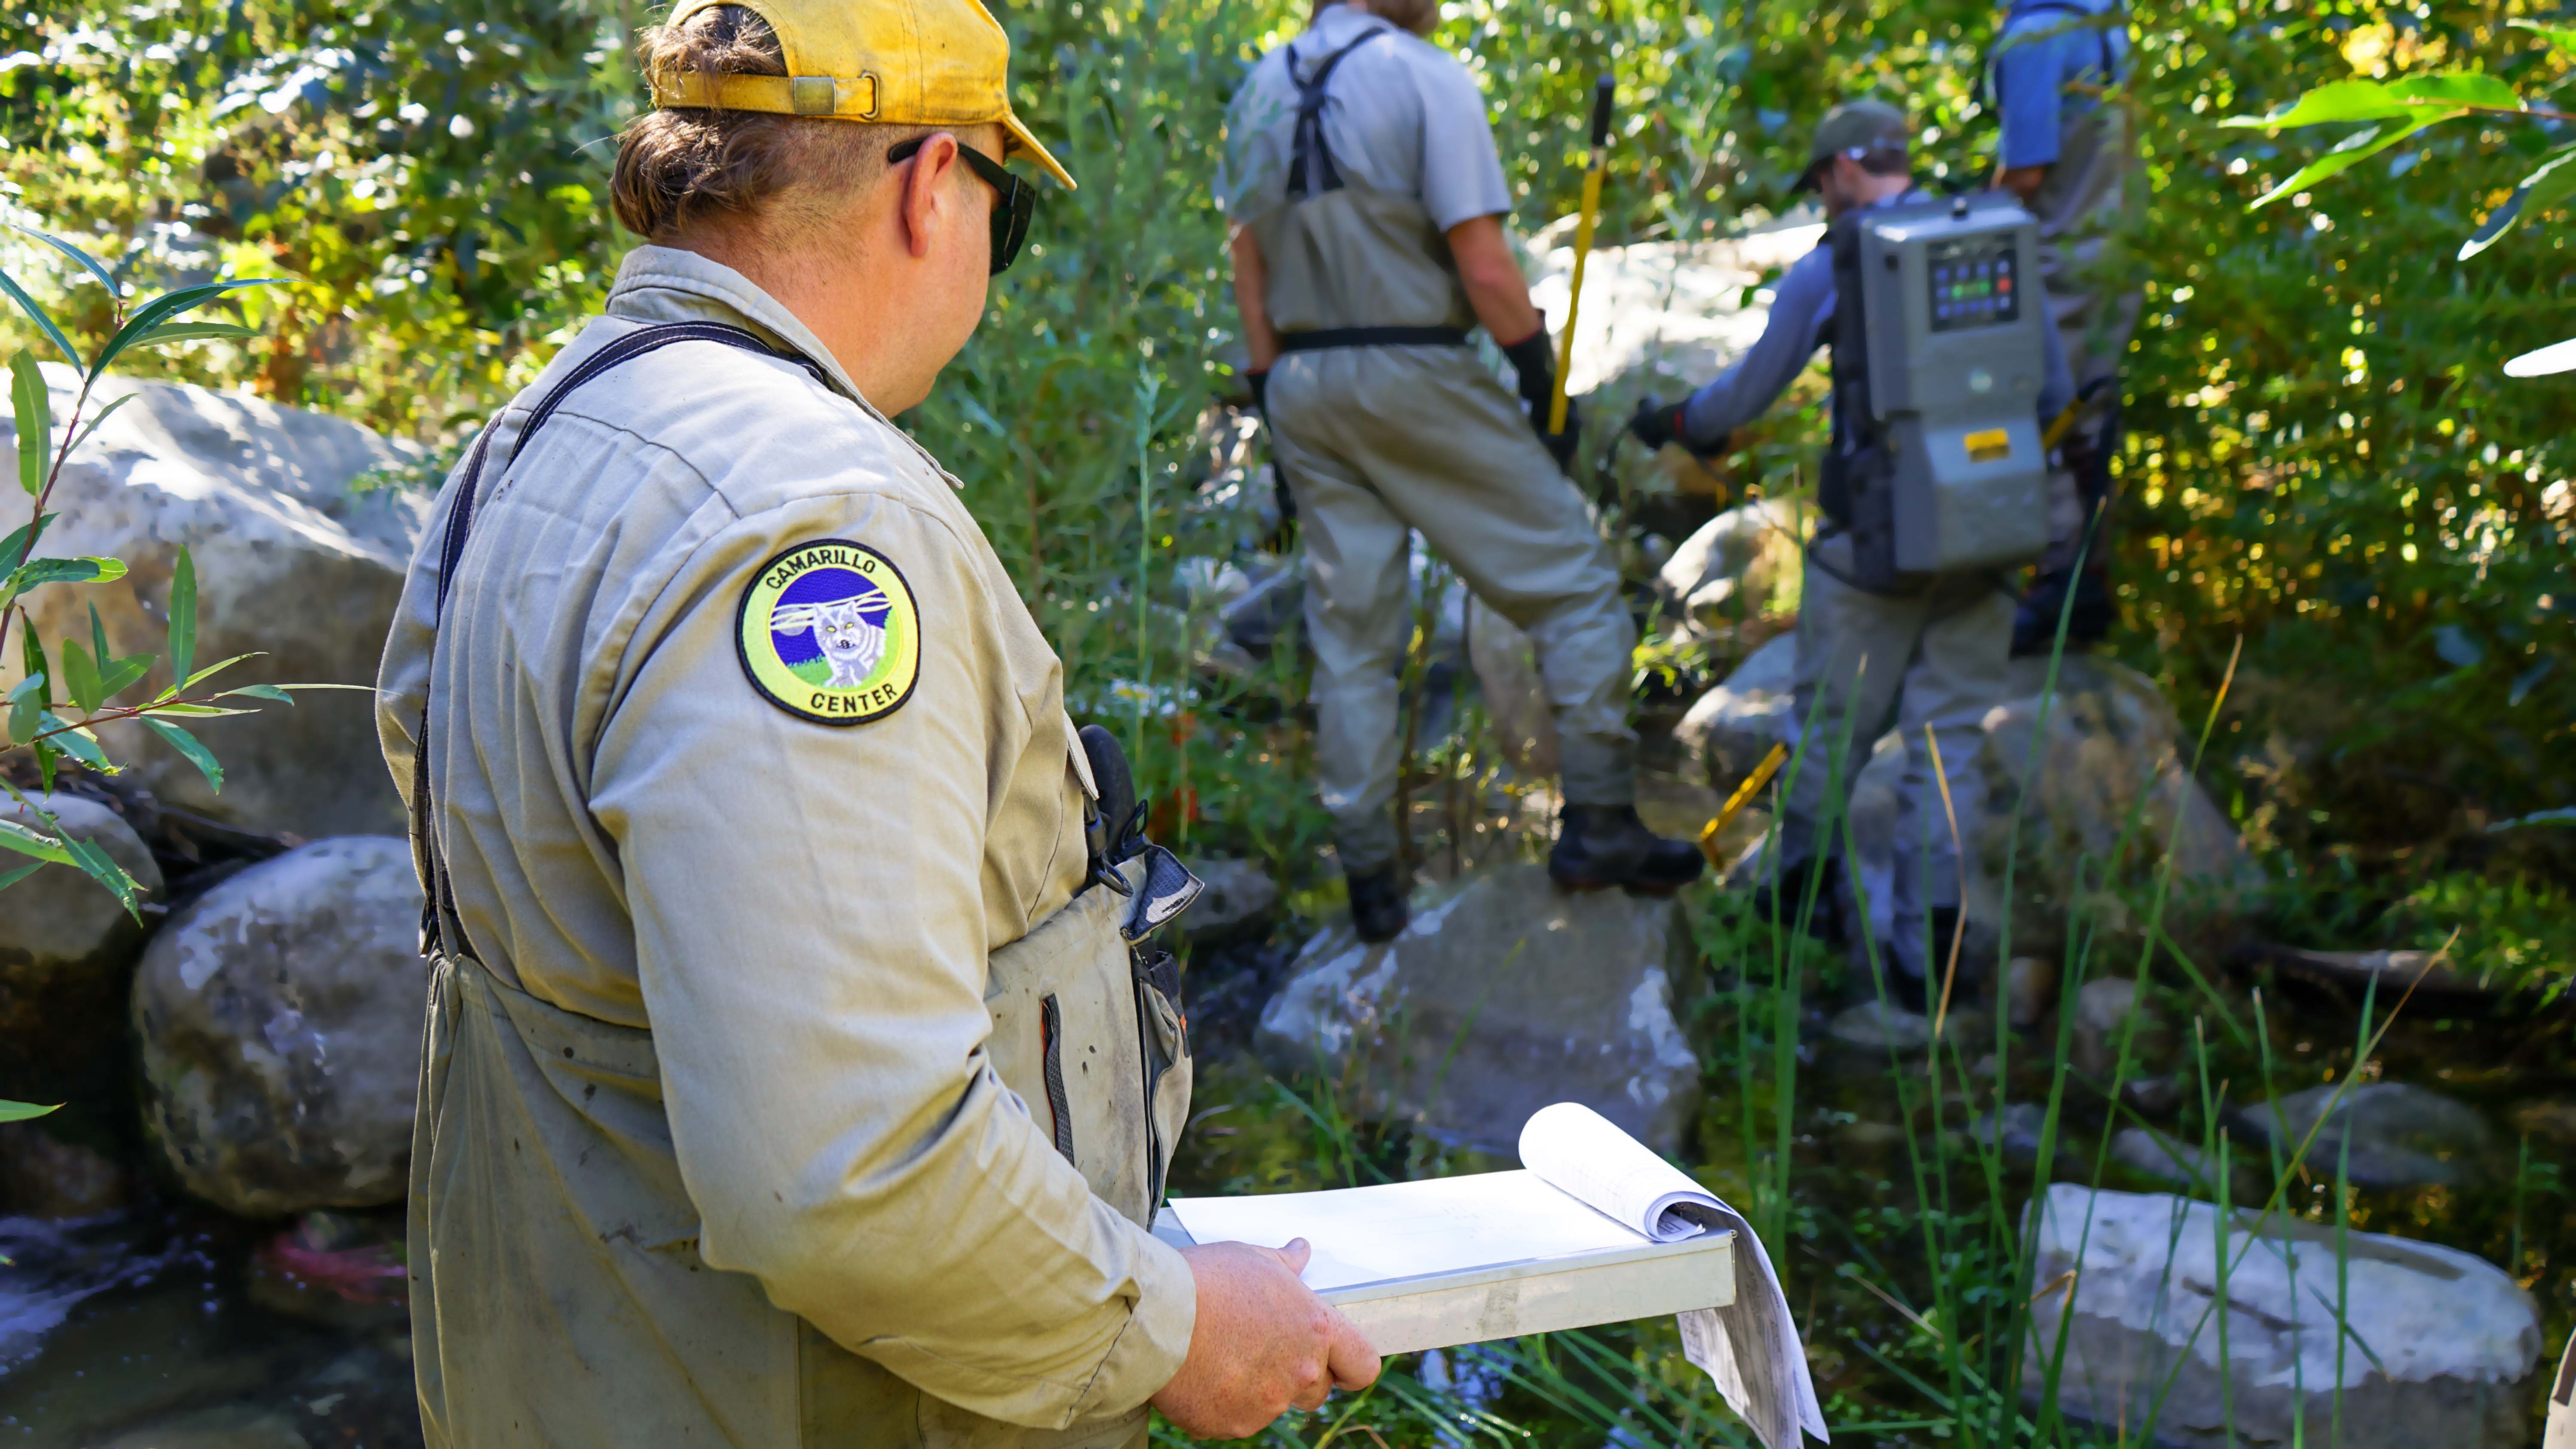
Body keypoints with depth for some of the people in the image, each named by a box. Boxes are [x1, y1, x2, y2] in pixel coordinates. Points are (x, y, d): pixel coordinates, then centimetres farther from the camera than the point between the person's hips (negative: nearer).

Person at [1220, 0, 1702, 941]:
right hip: (1413, 375, -6)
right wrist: (1544, 381, -4)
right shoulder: (1425, 77, -8)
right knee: (1573, 582, 5)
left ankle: (1368, 879, 12)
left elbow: (1248, 264, 13)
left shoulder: (1262, 89, 12)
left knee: (1350, 636, 10)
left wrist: (1272, 395, 17)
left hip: (1301, 382, 7)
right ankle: (1597, 822, 2)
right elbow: (1483, 265, -13)